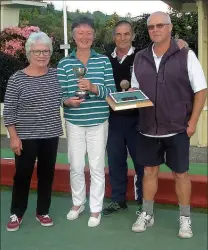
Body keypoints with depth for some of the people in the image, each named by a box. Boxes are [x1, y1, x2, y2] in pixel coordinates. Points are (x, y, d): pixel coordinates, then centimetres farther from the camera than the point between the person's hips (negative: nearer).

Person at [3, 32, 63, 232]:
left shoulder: (55, 75, 2)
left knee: (47, 173, 12)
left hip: (50, 135, 4)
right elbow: (9, 111, -8)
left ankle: (42, 211, 27)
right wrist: (14, 137, -11)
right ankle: (16, 213, 23)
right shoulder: (17, 79, -9)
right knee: (23, 174, 6)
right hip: (26, 136, -4)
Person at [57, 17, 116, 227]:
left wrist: (94, 88, -21)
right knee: (76, 166, 11)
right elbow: (60, 94, -1)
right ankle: (77, 203, 32)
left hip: (98, 122, 0)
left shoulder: (104, 61, 0)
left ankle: (96, 209, 20)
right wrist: (68, 101, -22)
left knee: (97, 167, 6)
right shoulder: (64, 63, 1)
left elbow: (112, 91, -4)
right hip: (74, 122, 1)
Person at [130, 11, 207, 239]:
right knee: (149, 170, 13)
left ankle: (185, 218, 22)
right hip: (147, 128, 4)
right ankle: (147, 214, 28)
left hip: (177, 128, -3)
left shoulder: (186, 55, -7)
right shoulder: (140, 58, 5)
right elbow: (135, 89, 15)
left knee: (180, 174, 7)